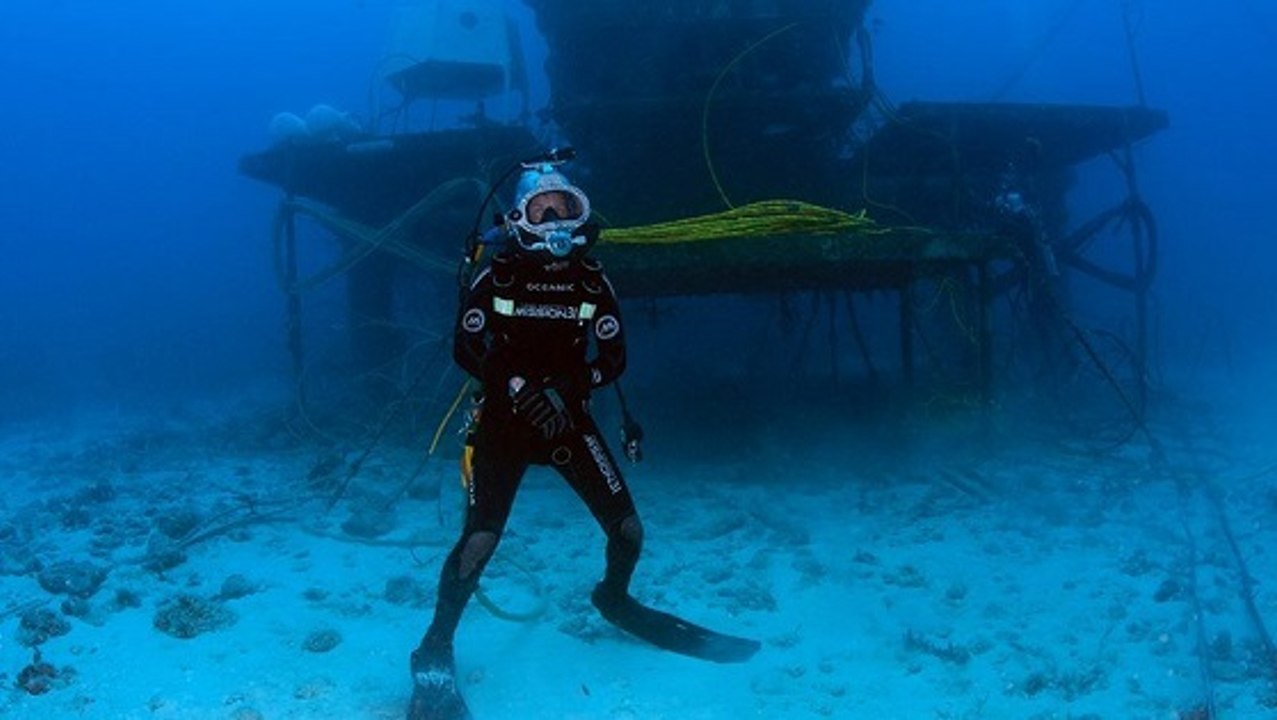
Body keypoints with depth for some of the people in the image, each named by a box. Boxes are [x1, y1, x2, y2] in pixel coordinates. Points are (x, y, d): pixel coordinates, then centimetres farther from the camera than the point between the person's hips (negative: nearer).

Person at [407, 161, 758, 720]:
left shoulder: (592, 281, -3)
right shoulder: (497, 276, -9)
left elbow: (614, 358, -2)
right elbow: (464, 349, -7)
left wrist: (568, 387, -20)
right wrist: (517, 387, -22)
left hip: (569, 420, 3)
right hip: (503, 421, -3)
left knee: (628, 531, 0)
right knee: (479, 539, -15)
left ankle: (614, 599, 33)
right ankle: (436, 647, 7)